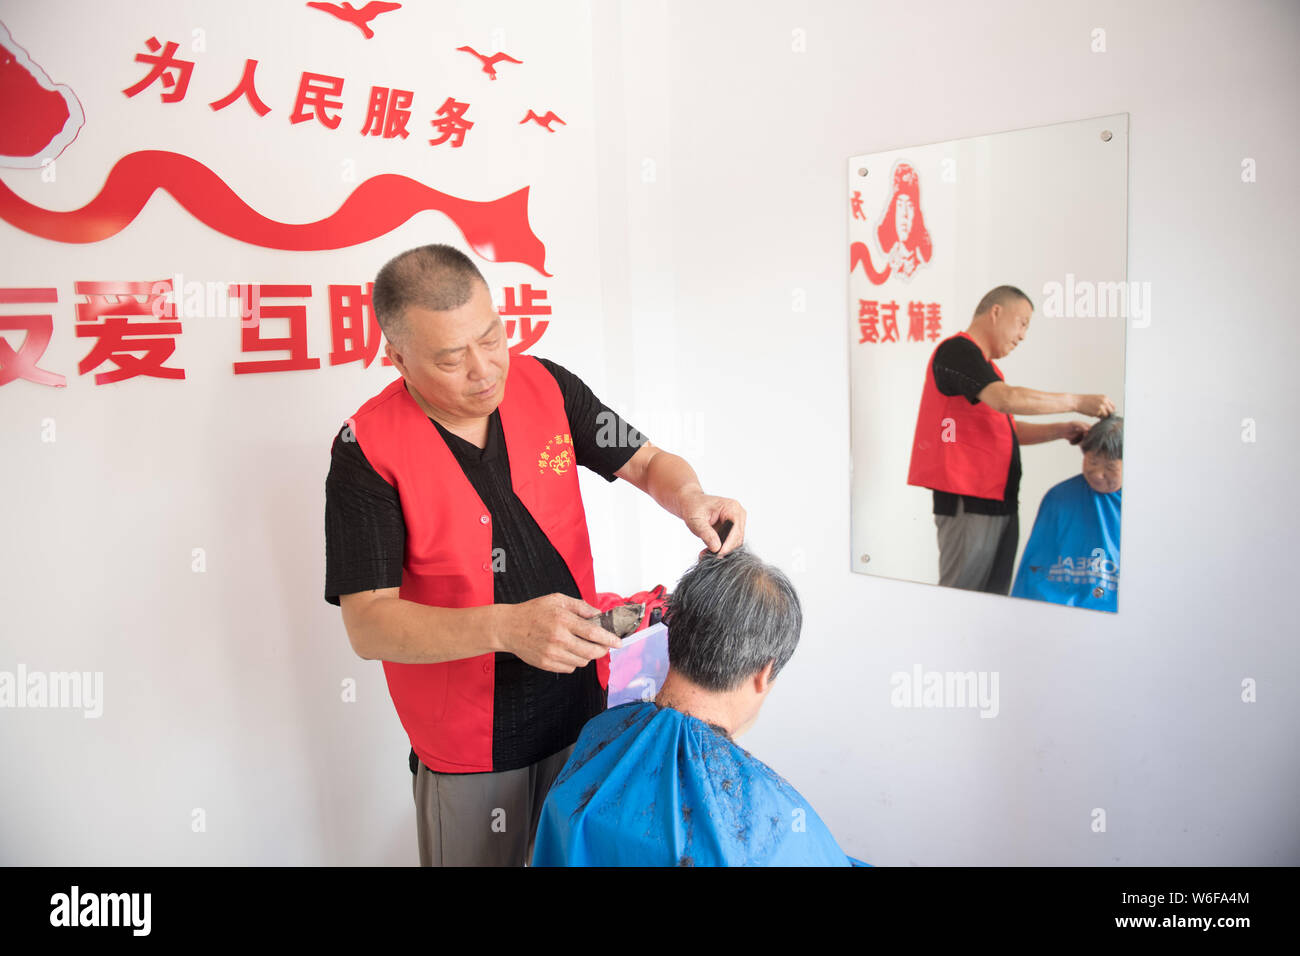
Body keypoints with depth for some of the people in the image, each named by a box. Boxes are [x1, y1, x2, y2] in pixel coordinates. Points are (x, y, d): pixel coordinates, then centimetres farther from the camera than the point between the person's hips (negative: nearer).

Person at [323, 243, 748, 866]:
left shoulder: (547, 386, -6)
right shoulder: (368, 449, -18)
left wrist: (690, 499, -20)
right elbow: (368, 625, -21)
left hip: (585, 710, 4)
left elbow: (646, 462, 4)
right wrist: (504, 627, -36)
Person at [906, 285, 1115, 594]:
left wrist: (1061, 430, 12)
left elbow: (1007, 429, 26)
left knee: (995, 596, 10)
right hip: (968, 501, -10)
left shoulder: (983, 364, 22)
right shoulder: (957, 350, -9)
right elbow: (1007, 399, -23)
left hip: (1000, 500, 10)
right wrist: (1076, 401, -15)